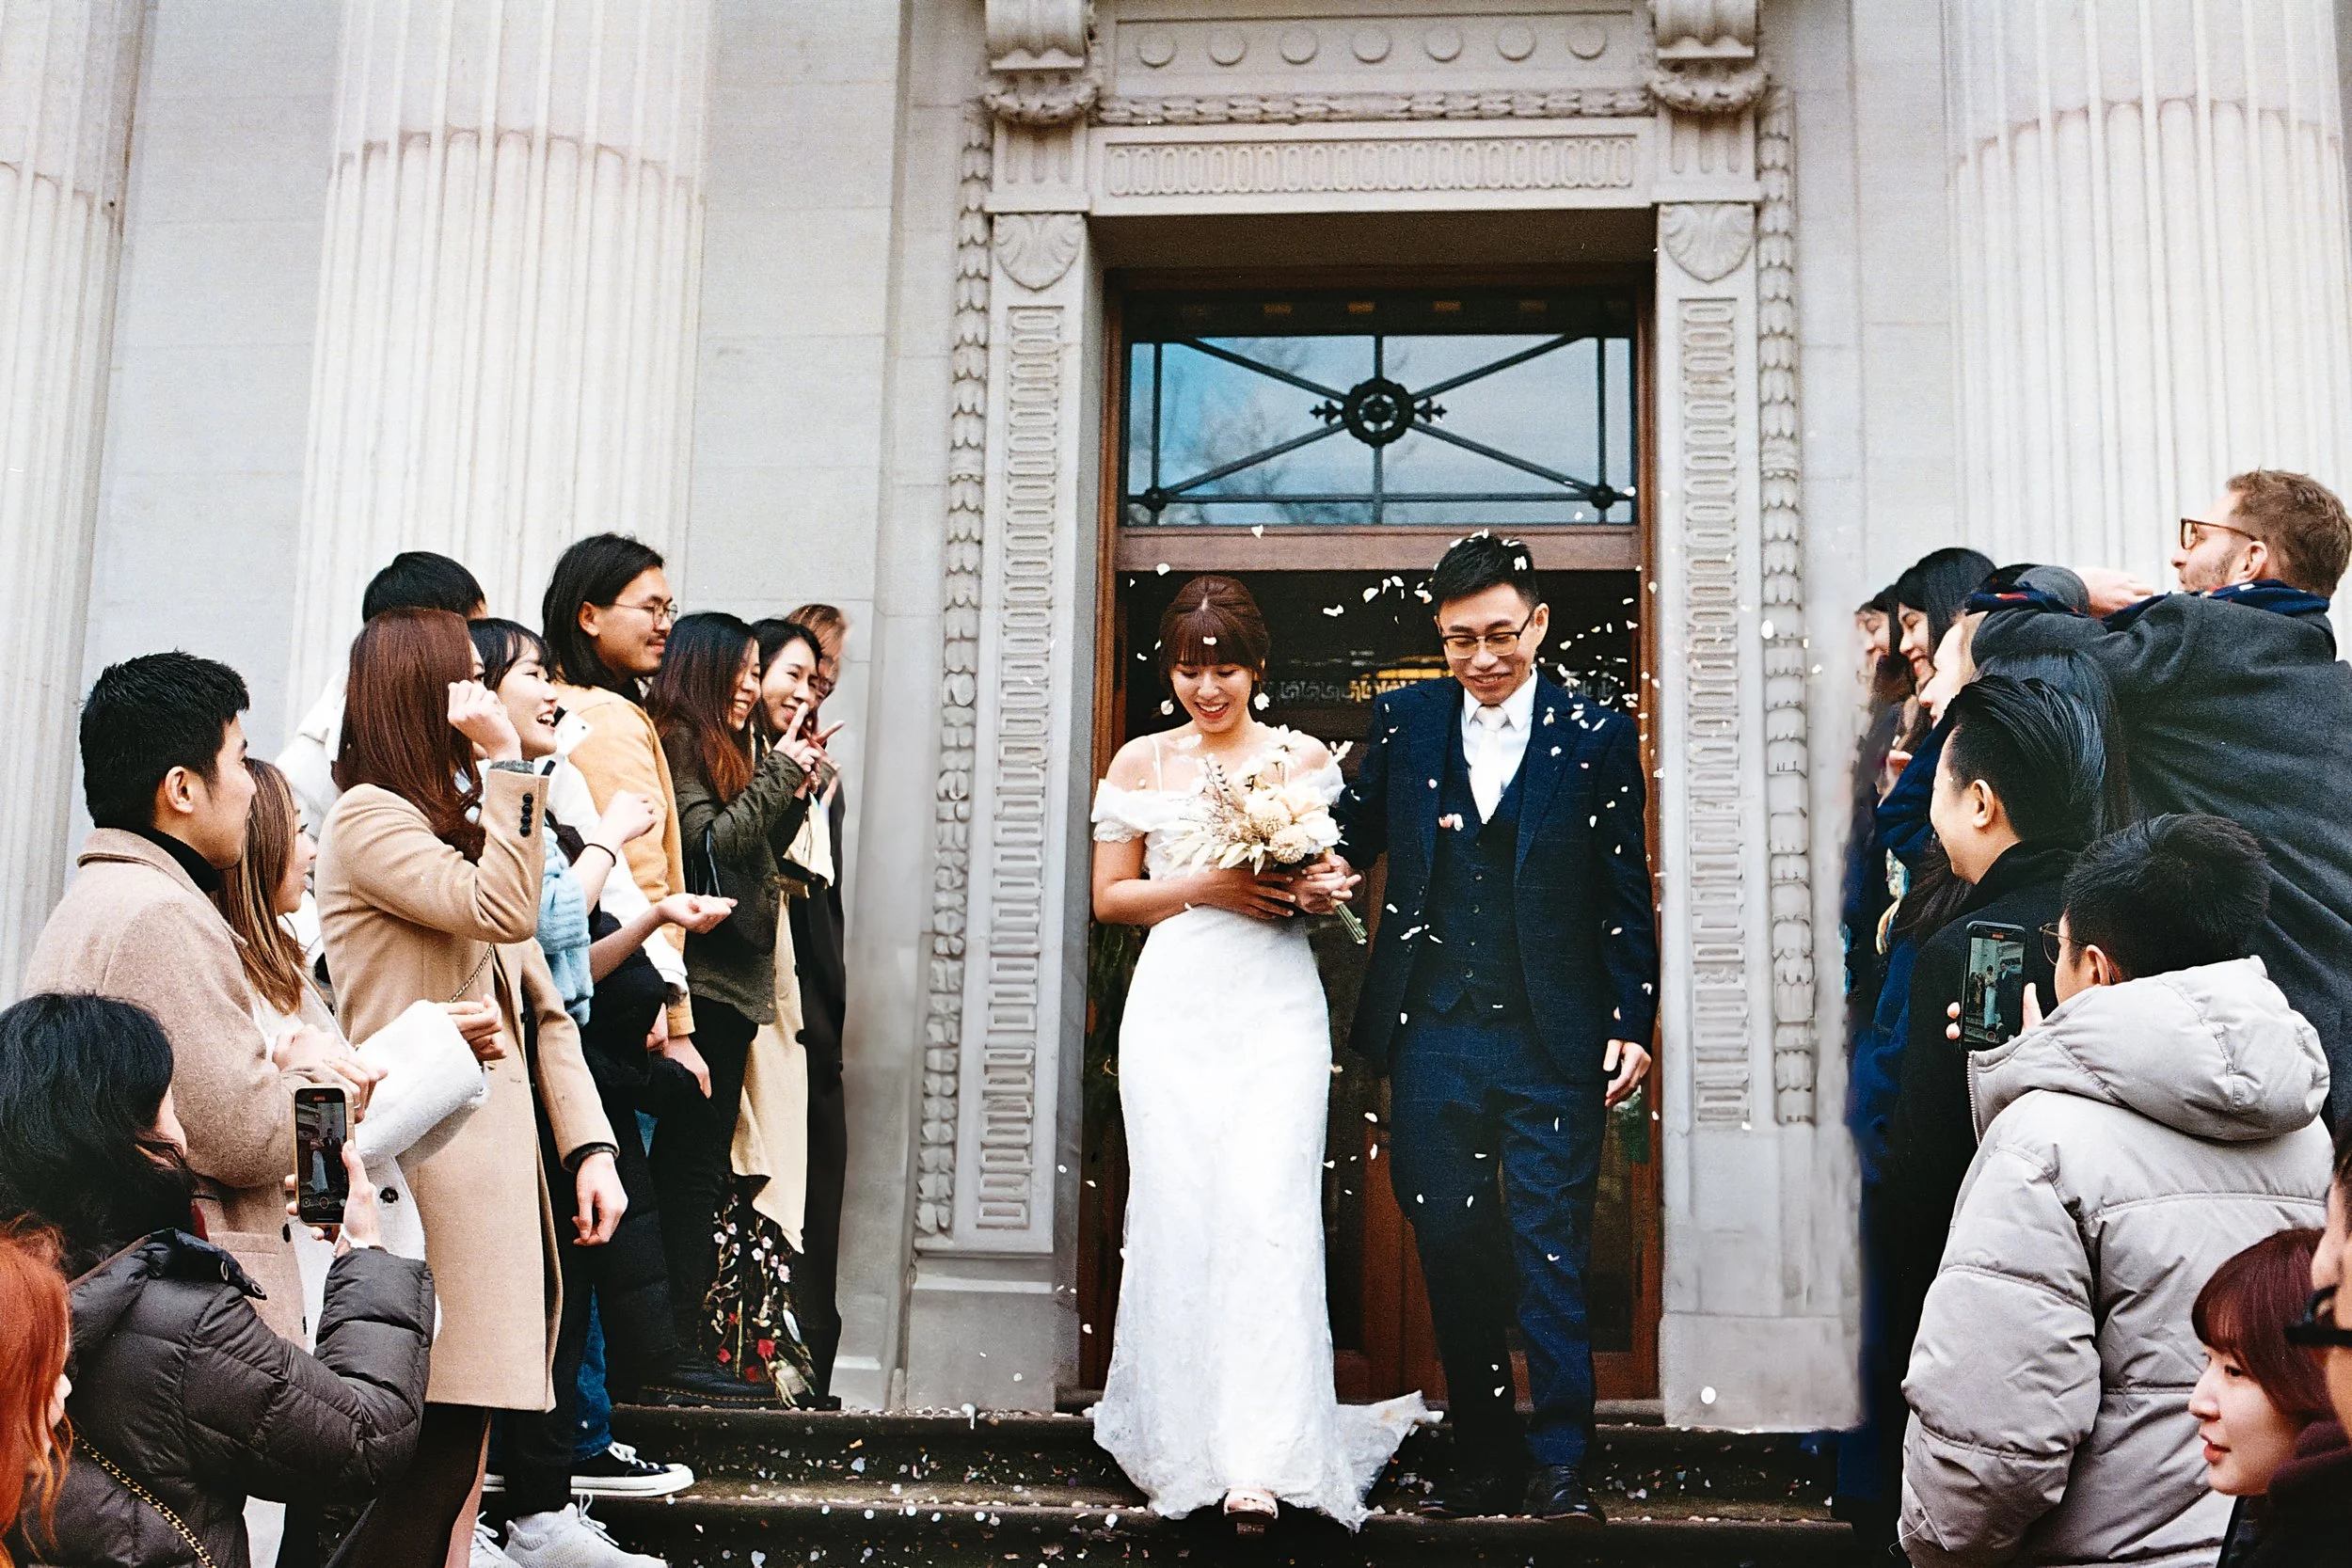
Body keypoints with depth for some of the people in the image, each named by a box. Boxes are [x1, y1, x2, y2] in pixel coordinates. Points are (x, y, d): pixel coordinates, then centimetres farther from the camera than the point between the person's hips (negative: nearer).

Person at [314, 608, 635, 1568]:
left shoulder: (456, 826, 23)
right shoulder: (369, 820, -5)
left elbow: (542, 1009, 17)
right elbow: (504, 908, -21)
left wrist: (589, 1143, 9)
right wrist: (505, 761, -14)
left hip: (499, 1144, 9)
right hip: (435, 1155, -9)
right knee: (446, 1434, -11)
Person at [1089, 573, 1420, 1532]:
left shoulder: (1304, 758, 10)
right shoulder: (1141, 763, 10)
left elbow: (1335, 877, 15)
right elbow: (1110, 896, 9)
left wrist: (1319, 889, -9)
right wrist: (1204, 887, -7)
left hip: (1277, 1003, -1)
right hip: (1175, 1003, 1)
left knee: (1268, 1209, -13)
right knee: (1177, 1210, -3)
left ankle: (1261, 1463, -15)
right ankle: (1181, 1437, 10)